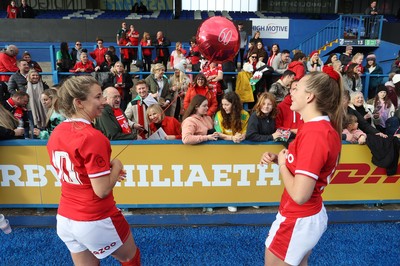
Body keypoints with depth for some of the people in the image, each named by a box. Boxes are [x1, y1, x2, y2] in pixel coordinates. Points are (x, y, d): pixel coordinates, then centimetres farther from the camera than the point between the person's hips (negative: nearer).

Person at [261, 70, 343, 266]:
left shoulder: (315, 133, -29)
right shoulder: (324, 127, 2)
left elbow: (299, 194, -30)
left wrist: (281, 164, -15)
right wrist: (277, 159, -3)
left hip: (298, 220, -9)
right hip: (310, 215, 9)